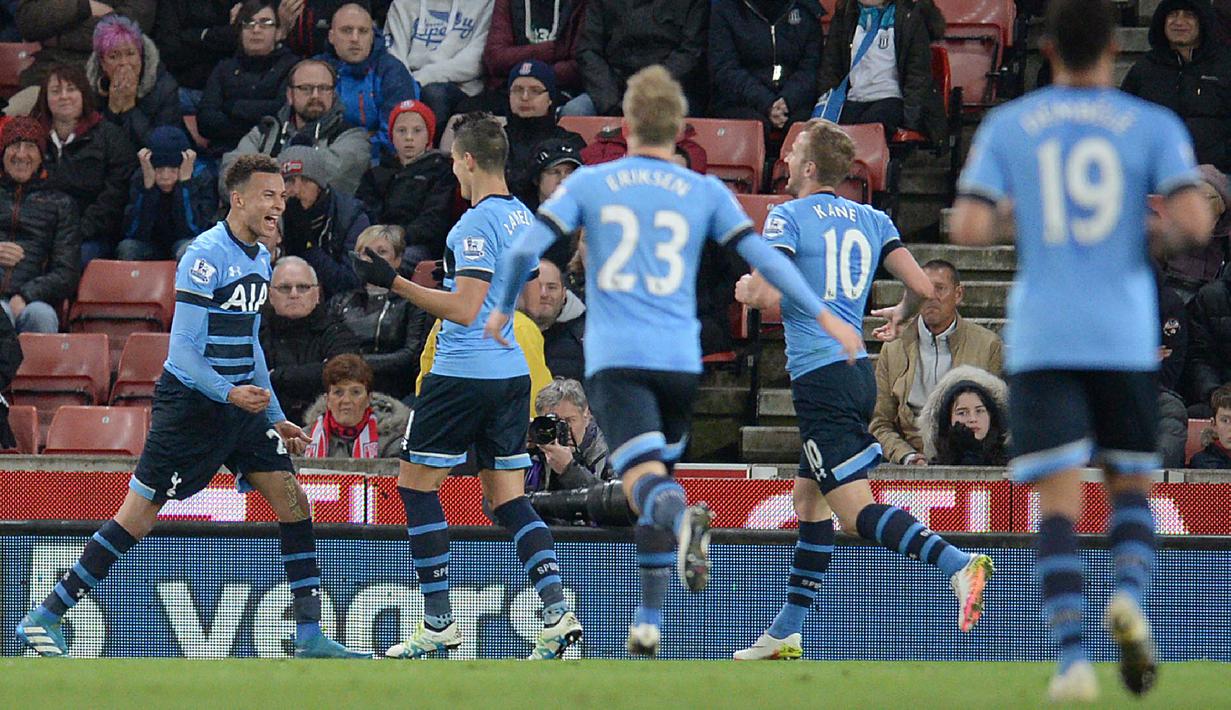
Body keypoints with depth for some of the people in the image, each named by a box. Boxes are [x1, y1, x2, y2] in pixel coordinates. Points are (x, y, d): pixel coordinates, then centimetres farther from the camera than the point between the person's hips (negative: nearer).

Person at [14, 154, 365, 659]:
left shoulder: (259, 259, 13)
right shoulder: (207, 256, -15)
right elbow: (183, 349, -18)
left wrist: (275, 418, 21)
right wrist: (229, 393, -29)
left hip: (240, 405, 8)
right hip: (190, 404, -8)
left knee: (293, 500, -3)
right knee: (137, 517, -6)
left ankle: (310, 636, 0)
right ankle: (43, 620, 2)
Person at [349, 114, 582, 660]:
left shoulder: (478, 222, -15)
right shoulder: (523, 217, 12)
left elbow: (464, 310, -20)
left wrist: (394, 282, -18)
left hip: (463, 374, -9)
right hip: (513, 372, 9)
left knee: (417, 486, 3)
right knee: (509, 498, 9)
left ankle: (438, 624, 3)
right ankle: (556, 612, -6)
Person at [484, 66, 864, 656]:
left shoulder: (589, 183, 5)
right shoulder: (705, 193, 8)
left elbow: (527, 250, -1)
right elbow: (763, 257, 3)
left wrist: (502, 309, 15)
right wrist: (824, 317, 7)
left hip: (614, 358, -2)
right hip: (680, 359, 2)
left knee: (644, 480, -17)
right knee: (659, 480, 20)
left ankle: (683, 519, -54)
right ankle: (649, 621, 23)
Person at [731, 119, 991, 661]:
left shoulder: (787, 218, -7)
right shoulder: (871, 220, 12)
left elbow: (768, 296, -18)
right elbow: (922, 287, 7)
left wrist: (746, 289, 6)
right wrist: (901, 315, 29)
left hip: (819, 377, -8)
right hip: (858, 372, 8)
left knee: (856, 509, -14)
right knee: (808, 500, 18)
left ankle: (958, 564, -34)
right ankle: (786, 634, 21)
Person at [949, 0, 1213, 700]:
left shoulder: (1007, 126, 4)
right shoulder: (1154, 126, 2)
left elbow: (969, 229, -4)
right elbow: (1195, 221, -10)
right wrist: (1165, 233, 13)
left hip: (1042, 340, 0)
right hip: (1126, 336, 0)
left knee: (1060, 498, -3)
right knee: (1132, 482, 17)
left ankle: (1073, 657, -18)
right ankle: (1130, 594, -11)